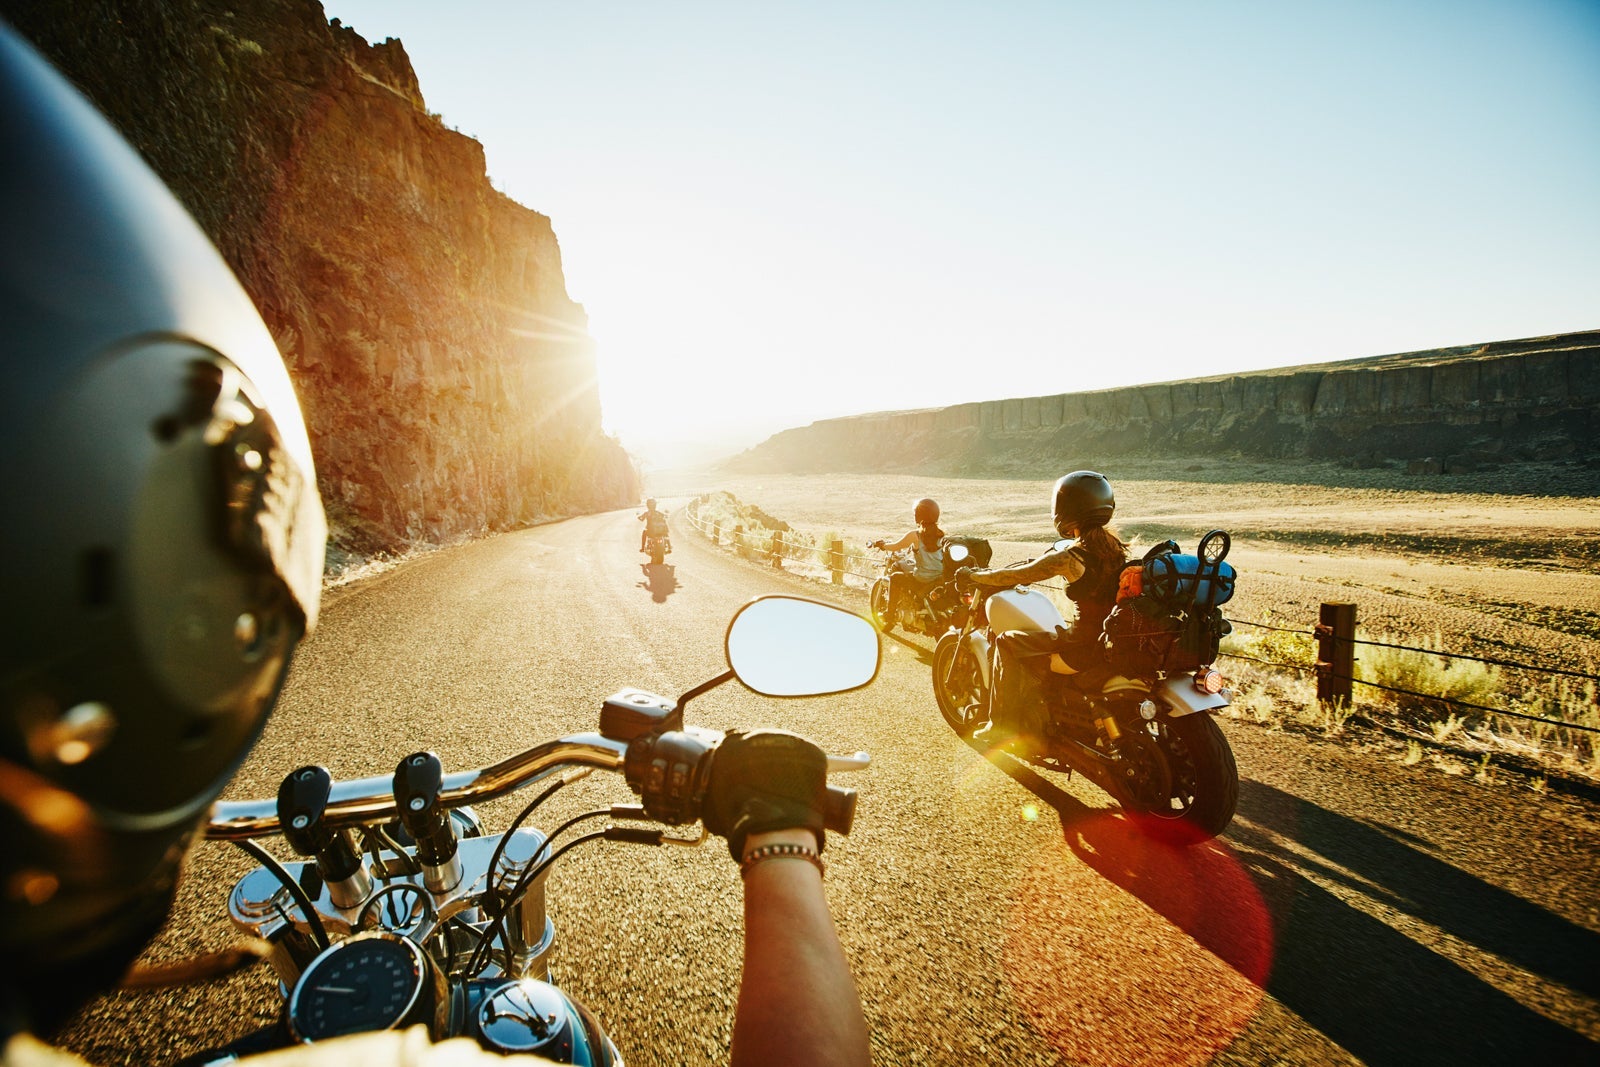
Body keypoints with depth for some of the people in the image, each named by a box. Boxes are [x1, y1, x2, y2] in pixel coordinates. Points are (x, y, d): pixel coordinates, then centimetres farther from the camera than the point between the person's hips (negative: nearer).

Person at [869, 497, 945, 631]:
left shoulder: (915, 535, -12)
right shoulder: (941, 535, 2)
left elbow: (896, 547, -2)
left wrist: (881, 544, 18)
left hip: (922, 580, -5)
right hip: (940, 578, 5)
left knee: (895, 577, 17)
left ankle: (890, 617, 19)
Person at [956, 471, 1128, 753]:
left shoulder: (1070, 556, -17)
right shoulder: (1115, 546, 5)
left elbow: (1016, 575, -9)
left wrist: (972, 576, 6)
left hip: (1087, 645, -8)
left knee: (1008, 643, 5)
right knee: (1030, 648, 25)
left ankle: (1002, 726, 12)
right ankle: (1032, 733, 31)